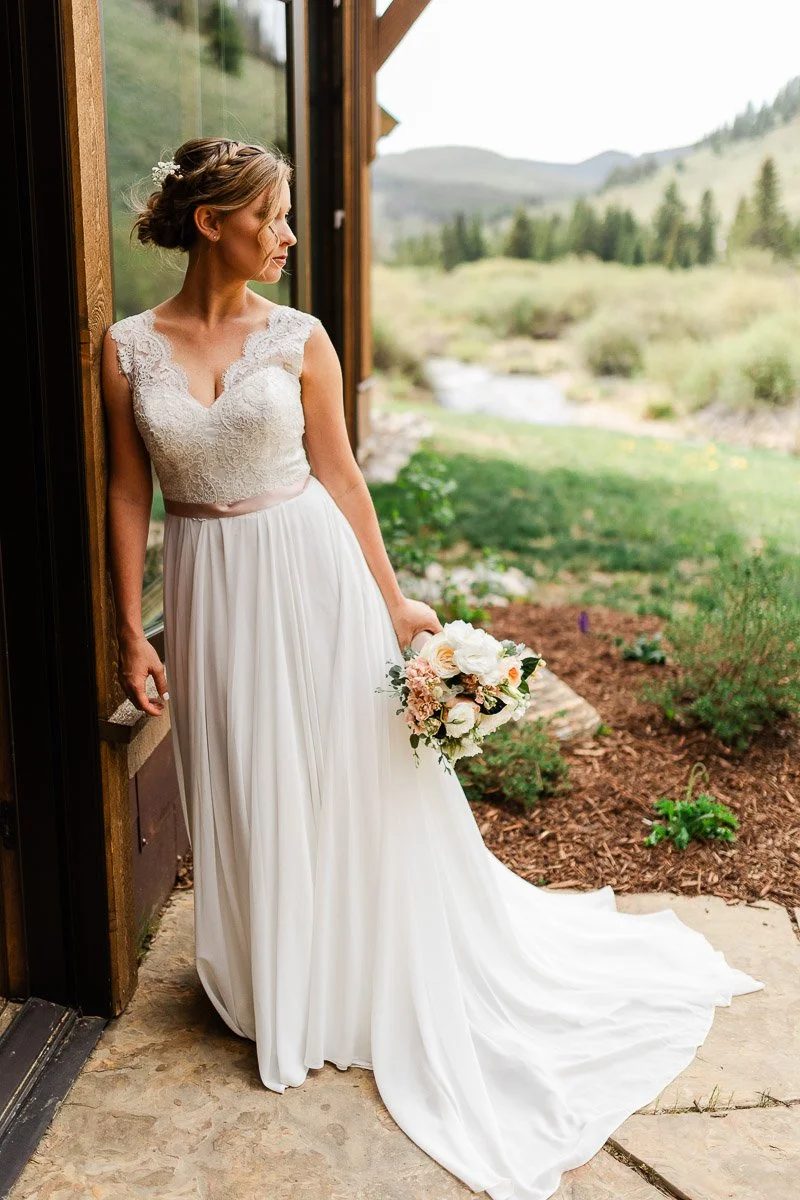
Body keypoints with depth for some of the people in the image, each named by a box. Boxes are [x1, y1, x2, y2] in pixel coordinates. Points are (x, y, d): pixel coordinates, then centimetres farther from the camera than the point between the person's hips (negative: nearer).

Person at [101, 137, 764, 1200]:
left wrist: (394, 603, -2)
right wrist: (132, 632, 0)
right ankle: (275, 986, 39)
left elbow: (338, 473, -1)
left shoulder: (298, 338, -4)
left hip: (312, 574, -1)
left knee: (354, 781, 8)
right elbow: (129, 493, 1)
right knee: (247, 793, 14)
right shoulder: (130, 347, -3)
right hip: (211, 587, 1)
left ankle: (370, 981, 33)